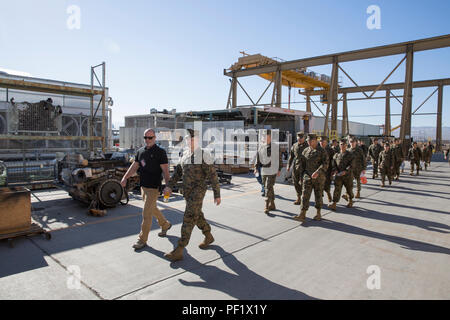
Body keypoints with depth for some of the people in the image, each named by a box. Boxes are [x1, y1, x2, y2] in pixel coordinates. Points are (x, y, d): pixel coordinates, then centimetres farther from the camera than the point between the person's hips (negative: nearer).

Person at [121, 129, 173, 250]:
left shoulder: (160, 152, -9)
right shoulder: (140, 151, 10)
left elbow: (165, 170, -13)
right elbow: (134, 166, 10)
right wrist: (125, 178, -3)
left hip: (153, 188, -7)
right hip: (143, 186, 7)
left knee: (146, 213, -4)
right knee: (152, 209, 20)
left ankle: (142, 240, 7)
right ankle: (165, 225, 42)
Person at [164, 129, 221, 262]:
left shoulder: (204, 155, -12)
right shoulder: (185, 154, 10)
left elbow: (213, 176, -11)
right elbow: (178, 172, 9)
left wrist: (217, 194, -11)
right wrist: (169, 186, -4)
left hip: (198, 191, -8)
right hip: (187, 191, 8)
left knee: (188, 219, -9)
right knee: (197, 216, 19)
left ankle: (179, 251, -5)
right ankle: (209, 237, 41)